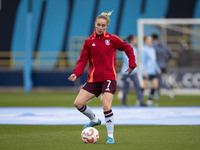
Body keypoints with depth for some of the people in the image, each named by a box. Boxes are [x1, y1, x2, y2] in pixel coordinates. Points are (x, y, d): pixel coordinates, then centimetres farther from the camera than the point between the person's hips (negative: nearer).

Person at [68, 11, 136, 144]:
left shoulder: (112, 39, -1)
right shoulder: (89, 41, 5)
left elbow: (128, 49, 11)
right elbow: (83, 60, 4)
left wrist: (132, 65, 6)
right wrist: (76, 74, -10)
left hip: (109, 77, -4)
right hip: (94, 79, 4)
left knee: (106, 106, -19)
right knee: (78, 103, -5)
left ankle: (110, 137, -5)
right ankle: (94, 120, 24)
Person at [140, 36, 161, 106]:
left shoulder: (152, 50, 17)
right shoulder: (144, 50, -7)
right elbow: (142, 61, -12)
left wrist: (158, 69, 23)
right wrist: (144, 71, -19)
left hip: (153, 71, 8)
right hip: (147, 72, -8)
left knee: (155, 85, 1)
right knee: (145, 86, -6)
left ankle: (150, 100, 11)